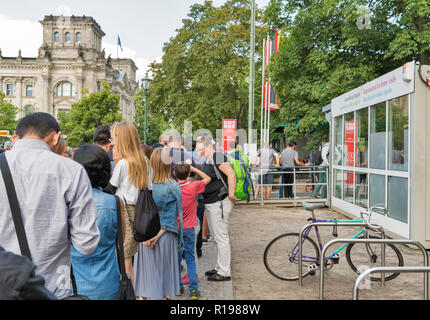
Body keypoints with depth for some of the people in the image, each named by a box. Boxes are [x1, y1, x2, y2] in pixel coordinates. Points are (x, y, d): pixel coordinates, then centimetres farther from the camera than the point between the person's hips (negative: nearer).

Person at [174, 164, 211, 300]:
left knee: (176, 258, 13)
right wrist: (194, 169, 8)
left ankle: (178, 287, 21)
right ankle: (193, 289, 1)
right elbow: (207, 178, 6)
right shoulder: (194, 186, -10)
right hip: (189, 227, 0)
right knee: (190, 258, 6)